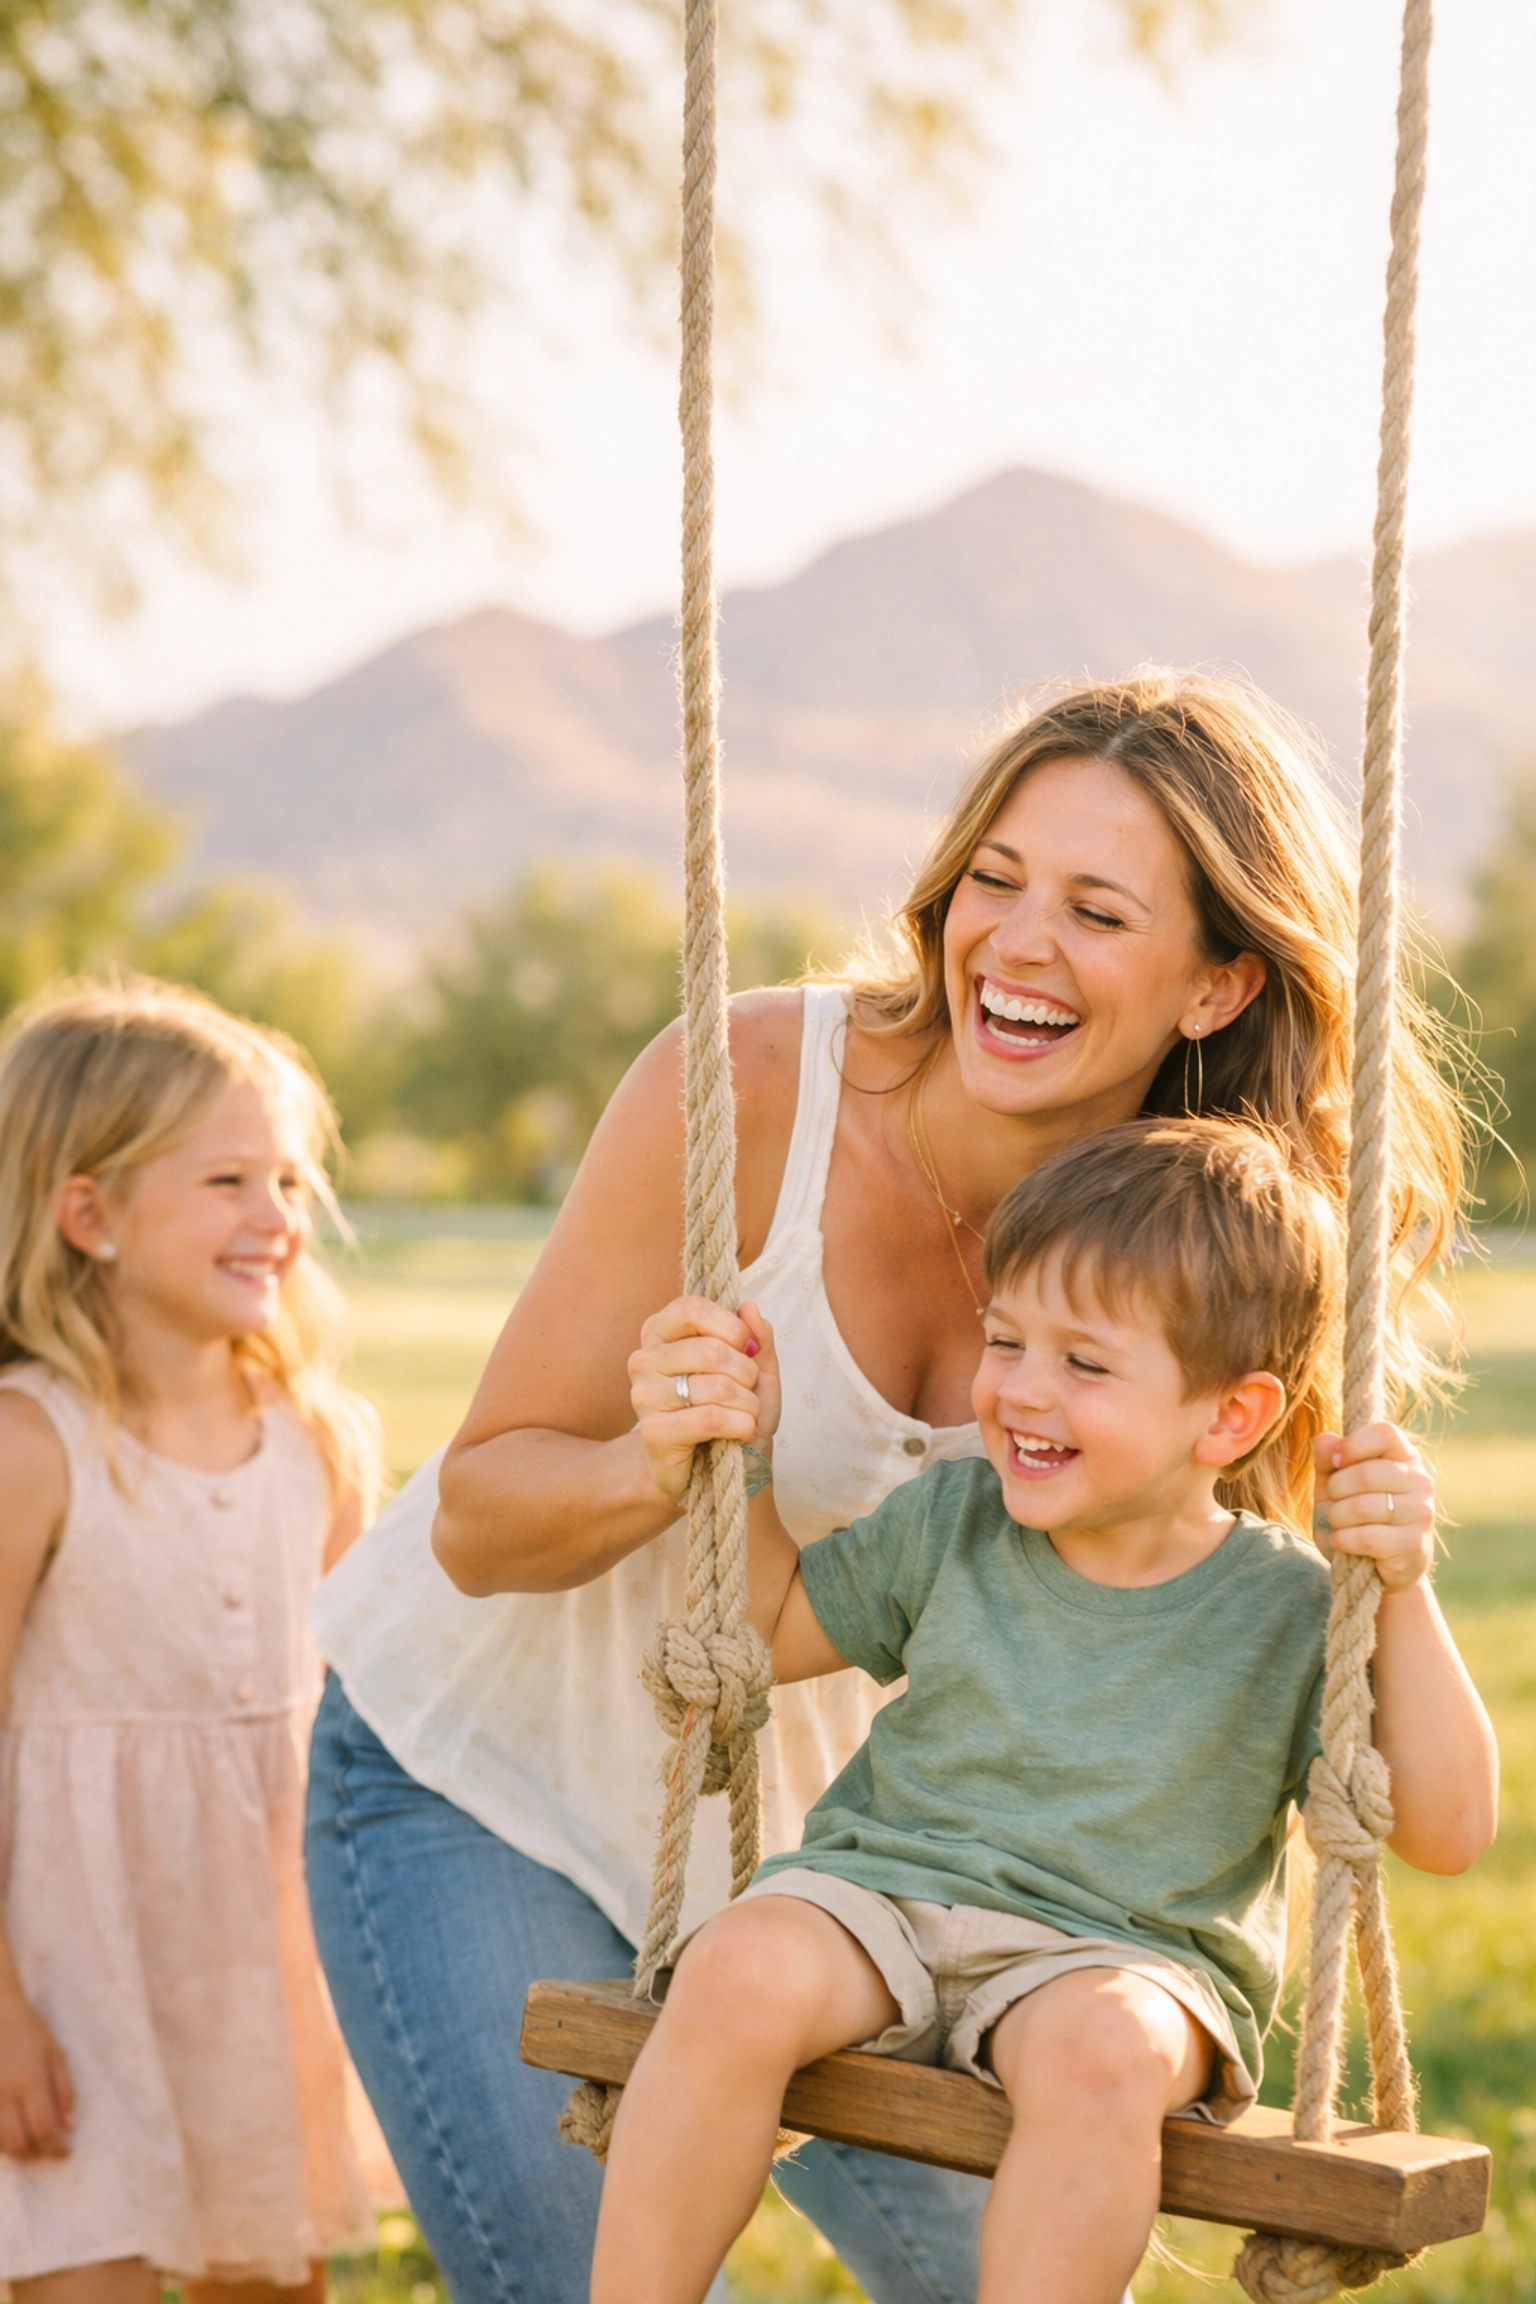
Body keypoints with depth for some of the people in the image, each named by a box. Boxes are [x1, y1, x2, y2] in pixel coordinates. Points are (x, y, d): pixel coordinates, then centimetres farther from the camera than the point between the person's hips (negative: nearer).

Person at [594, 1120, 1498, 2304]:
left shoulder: (1285, 1609, -3)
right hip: (882, 1888, 3)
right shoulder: (951, 1523, 8)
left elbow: (1448, 1830, -8)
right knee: (742, 1970, -30)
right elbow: (767, 1628, 23)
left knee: (1100, 2051, -38)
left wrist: (1403, 1589, -19)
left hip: (1122, 1951, -2)